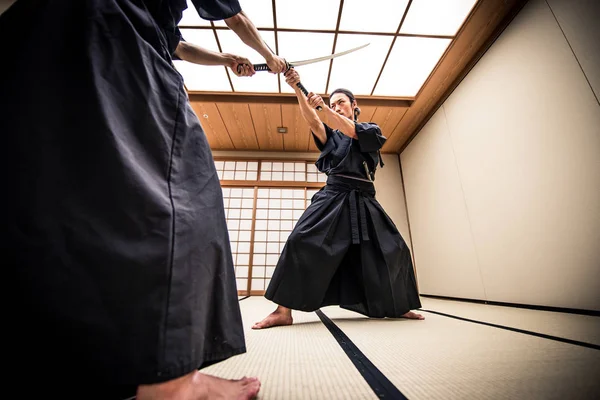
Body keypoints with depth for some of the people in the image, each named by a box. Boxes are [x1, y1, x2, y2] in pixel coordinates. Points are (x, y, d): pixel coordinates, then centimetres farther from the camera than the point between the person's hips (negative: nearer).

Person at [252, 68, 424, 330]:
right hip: (333, 198, 0)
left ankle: (397, 307, 26)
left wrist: (322, 108, -24)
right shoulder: (331, 137, 16)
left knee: (392, 250, 2)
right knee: (301, 242, -21)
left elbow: (352, 131, -11)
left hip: (363, 201, 1)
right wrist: (298, 90, -22)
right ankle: (283, 311, -15)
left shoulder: (372, 131, 13)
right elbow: (313, 123, -6)